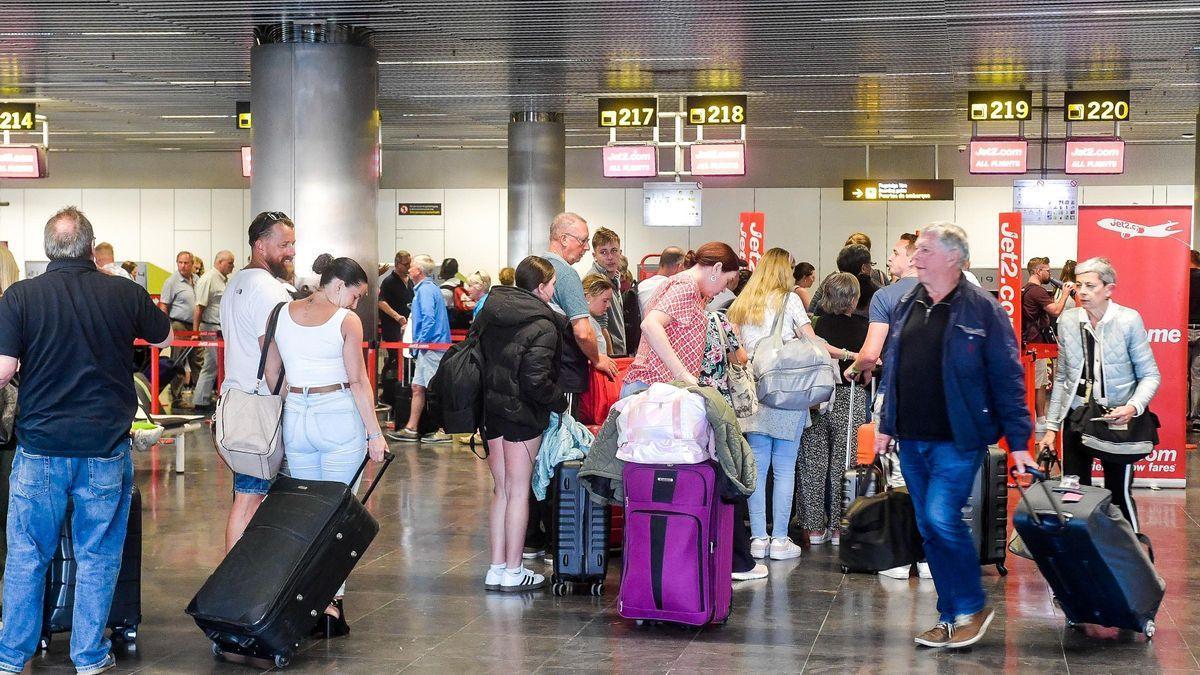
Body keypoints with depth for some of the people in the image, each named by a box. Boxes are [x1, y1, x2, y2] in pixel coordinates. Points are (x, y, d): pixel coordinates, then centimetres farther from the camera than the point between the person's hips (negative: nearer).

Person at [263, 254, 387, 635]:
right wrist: (375, 433, -6)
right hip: (339, 417, -4)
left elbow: (270, 376, 9)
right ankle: (332, 603, -4)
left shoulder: (282, 314, 6)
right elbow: (358, 381, -10)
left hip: (295, 416, 4)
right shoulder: (346, 321, -7)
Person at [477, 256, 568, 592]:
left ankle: (497, 569, 17)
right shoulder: (542, 326, -15)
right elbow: (536, 380, -21)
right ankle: (513, 572, 8)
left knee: (501, 489, 15)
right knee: (518, 490, 2)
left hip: (490, 410, 7)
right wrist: (560, 402, -6)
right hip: (521, 414, -7)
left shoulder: (489, 312, 7)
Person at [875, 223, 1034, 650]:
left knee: (941, 517, -17)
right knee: (929, 529, 9)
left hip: (957, 439, -7)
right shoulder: (906, 307, 11)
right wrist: (887, 424, 17)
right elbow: (891, 370, 19)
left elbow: (1008, 378, -8)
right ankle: (951, 618, 19)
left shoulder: (981, 309, -8)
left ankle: (972, 607, 3)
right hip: (911, 439, 7)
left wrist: (1018, 442, -11)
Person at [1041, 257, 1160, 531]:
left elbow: (1150, 375, -3)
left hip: (1116, 419, -3)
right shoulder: (1067, 321, 4)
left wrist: (1133, 407, -21)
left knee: (1119, 494, 0)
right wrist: (1051, 427, 11)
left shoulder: (1129, 319, -7)